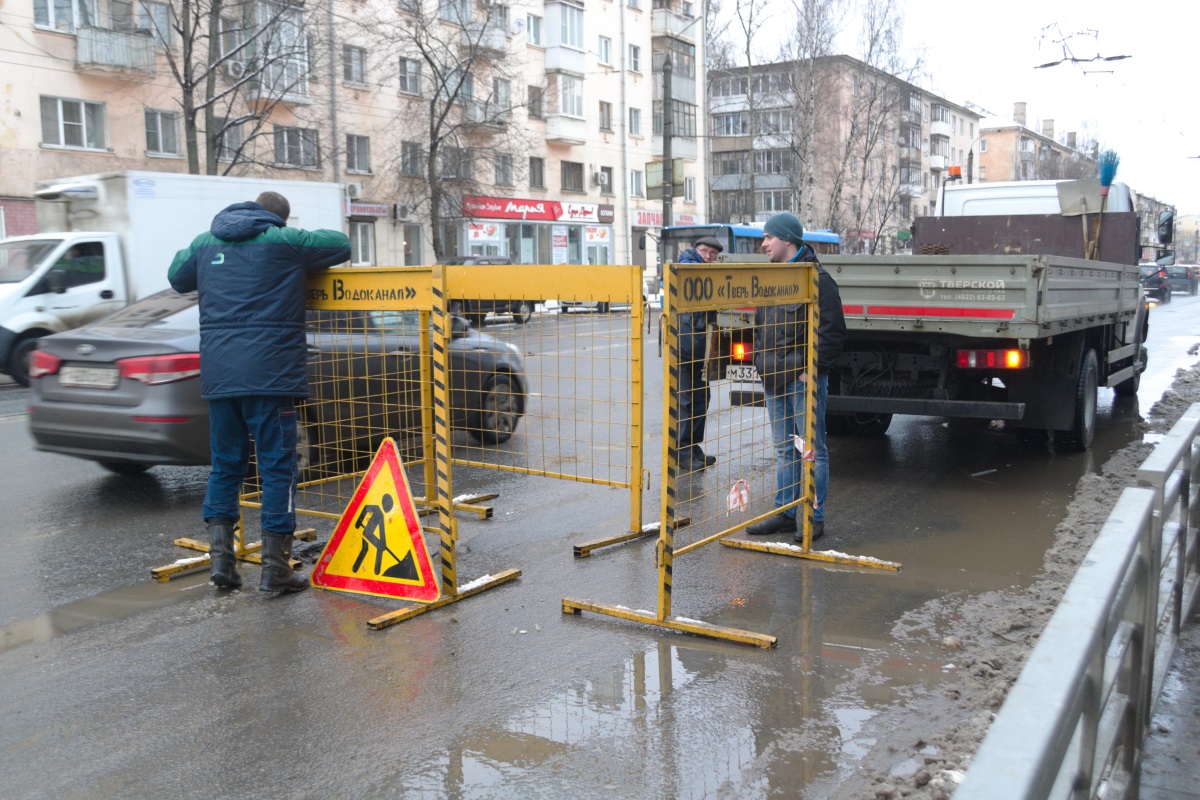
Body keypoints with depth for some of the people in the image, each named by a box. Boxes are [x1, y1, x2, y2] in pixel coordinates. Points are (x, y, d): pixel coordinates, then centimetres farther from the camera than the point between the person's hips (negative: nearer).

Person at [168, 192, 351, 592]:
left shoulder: (205, 242, 14)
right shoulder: (284, 241, -1)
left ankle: (221, 557, 12)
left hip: (218, 375, 5)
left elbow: (177, 277, 30)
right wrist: (304, 259, 23)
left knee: (225, 465, 16)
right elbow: (341, 244, 7)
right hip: (270, 374, -5)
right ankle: (275, 567, 2)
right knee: (278, 466, 1)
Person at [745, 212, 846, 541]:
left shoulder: (817, 279, -10)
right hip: (774, 379, 8)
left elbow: (833, 330, -14)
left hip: (804, 379, -8)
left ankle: (815, 518, 7)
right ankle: (785, 513, 22)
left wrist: (812, 368, -16)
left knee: (812, 449, 0)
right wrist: (761, 361, 12)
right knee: (784, 449, 13)